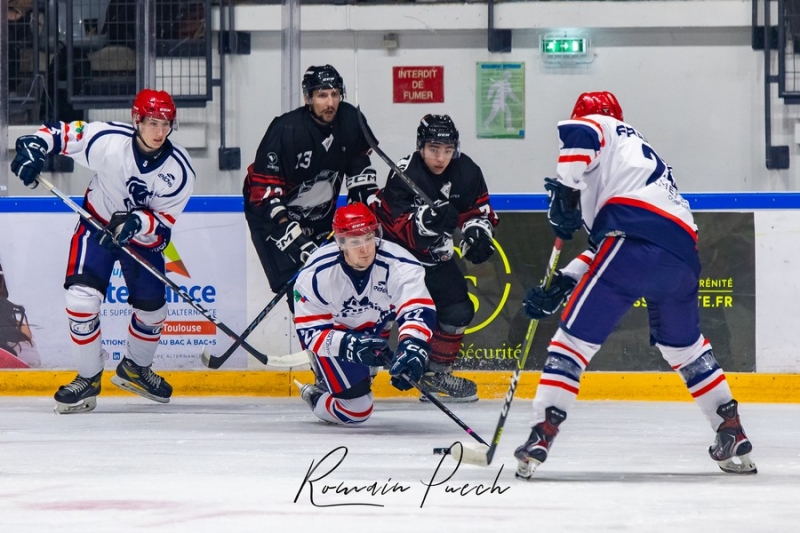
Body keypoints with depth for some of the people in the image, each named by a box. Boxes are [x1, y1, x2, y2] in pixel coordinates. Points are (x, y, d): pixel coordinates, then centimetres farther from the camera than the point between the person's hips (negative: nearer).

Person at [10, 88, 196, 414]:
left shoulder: (179, 170, -20)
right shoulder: (107, 140, -26)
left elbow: (164, 220, -16)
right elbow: (61, 133, -15)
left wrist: (137, 223, -36)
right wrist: (33, 146, -33)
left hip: (144, 235, 3)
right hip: (97, 225, -3)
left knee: (152, 307, 9)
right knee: (82, 298, -19)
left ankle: (135, 369, 39)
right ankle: (88, 379, -4)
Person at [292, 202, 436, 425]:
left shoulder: (398, 263, -31)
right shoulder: (316, 274, -29)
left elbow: (418, 310, -39)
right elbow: (310, 331, -26)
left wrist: (411, 347, -59)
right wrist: (349, 345, -44)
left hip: (377, 333, 5)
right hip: (334, 337, -5)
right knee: (356, 410, -13)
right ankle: (316, 396, 18)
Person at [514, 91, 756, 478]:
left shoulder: (600, 126, 19)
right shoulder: (639, 150, 39)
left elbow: (578, 134, -10)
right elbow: (603, 244, 34)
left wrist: (565, 190, -5)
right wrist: (560, 285, 28)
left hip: (636, 240, -8)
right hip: (683, 254, 8)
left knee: (576, 336, -4)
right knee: (684, 345, 28)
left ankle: (542, 434, -13)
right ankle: (733, 438, 28)